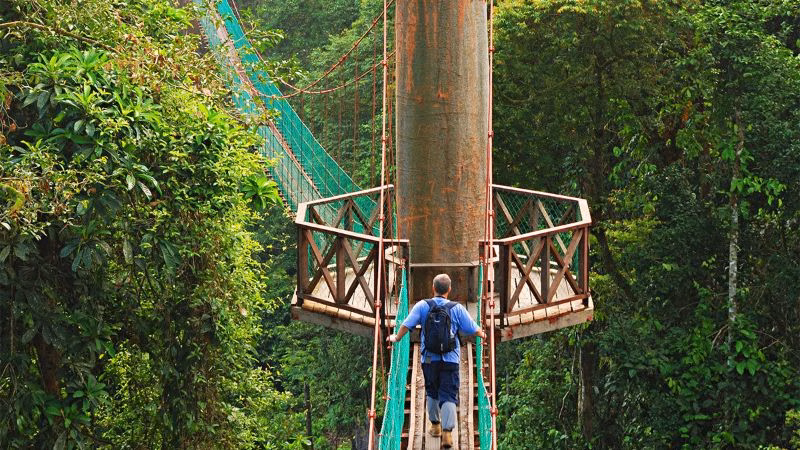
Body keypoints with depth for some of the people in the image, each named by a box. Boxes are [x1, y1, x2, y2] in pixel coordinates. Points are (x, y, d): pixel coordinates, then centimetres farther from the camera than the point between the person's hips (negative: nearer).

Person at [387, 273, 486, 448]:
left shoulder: (422, 306, -1)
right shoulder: (457, 308, -1)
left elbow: (407, 324, -5)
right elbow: (472, 329, 3)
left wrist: (397, 338, 14)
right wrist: (482, 334, 24)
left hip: (429, 358, 1)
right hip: (450, 359, -1)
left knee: (432, 392, 21)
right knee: (448, 396, -3)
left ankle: (435, 425, 31)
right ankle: (447, 432, -17)